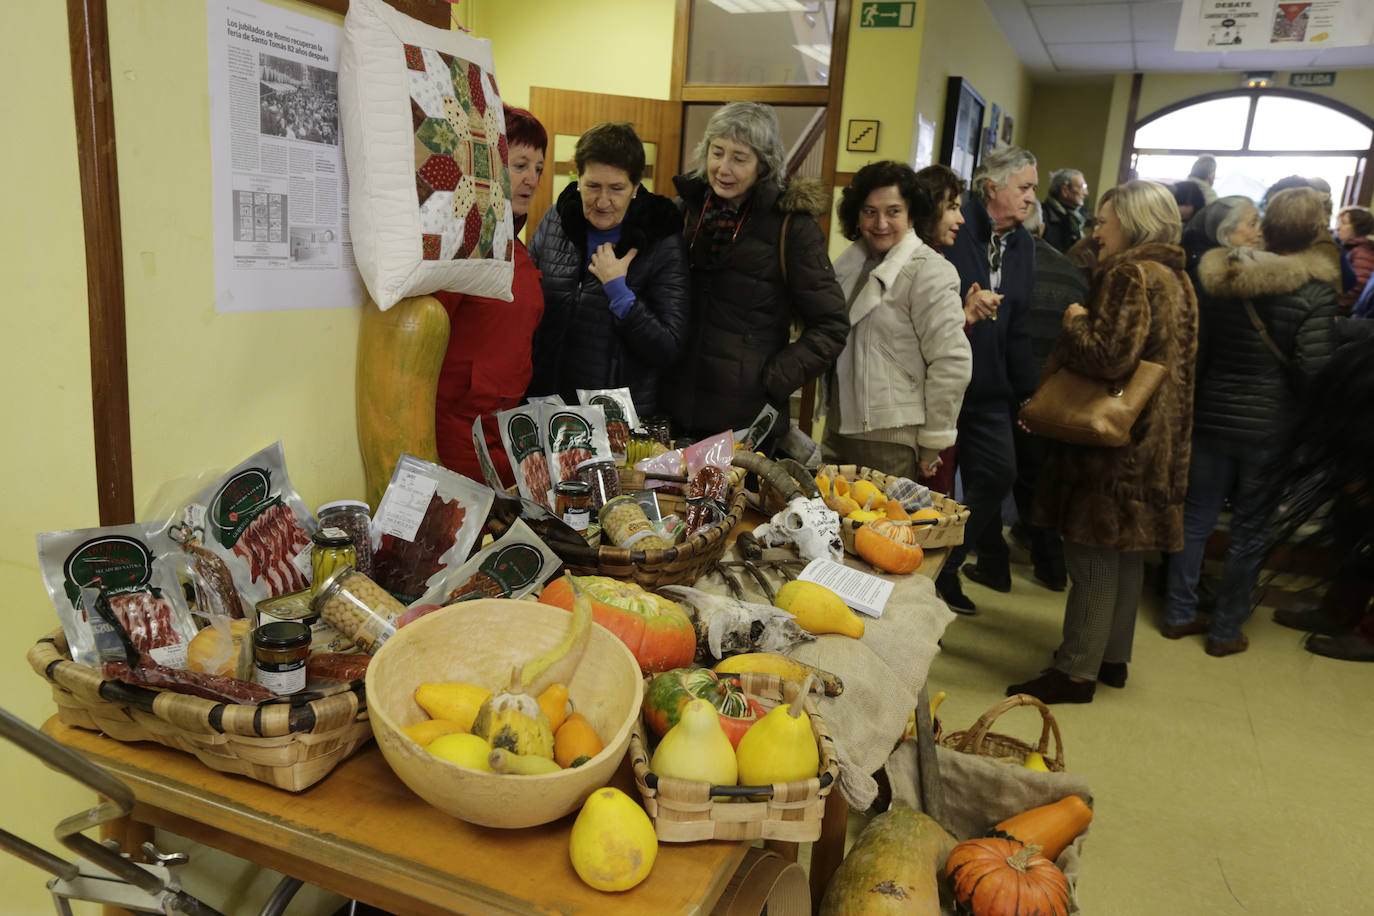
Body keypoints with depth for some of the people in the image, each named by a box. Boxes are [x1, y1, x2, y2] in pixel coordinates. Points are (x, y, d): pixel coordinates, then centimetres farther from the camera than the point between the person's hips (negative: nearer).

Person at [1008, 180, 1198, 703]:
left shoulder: (1130, 276, -16)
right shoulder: (1175, 278, 15)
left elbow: (1110, 355, -27)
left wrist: (1076, 323, -8)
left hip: (1112, 446, -10)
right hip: (1151, 445, 10)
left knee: (1093, 556, -2)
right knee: (1125, 554, 17)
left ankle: (1076, 672, 7)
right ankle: (1113, 658, 29)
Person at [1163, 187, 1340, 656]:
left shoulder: (1217, 275, -1)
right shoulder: (1316, 289, -12)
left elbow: (1196, 348, 2)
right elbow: (1314, 367, -17)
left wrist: (1190, 402, 11)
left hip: (1212, 418, 3)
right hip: (1270, 426, -3)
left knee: (1196, 517, 13)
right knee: (1249, 531, 8)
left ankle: (1180, 615, 22)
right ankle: (1226, 631, 18)